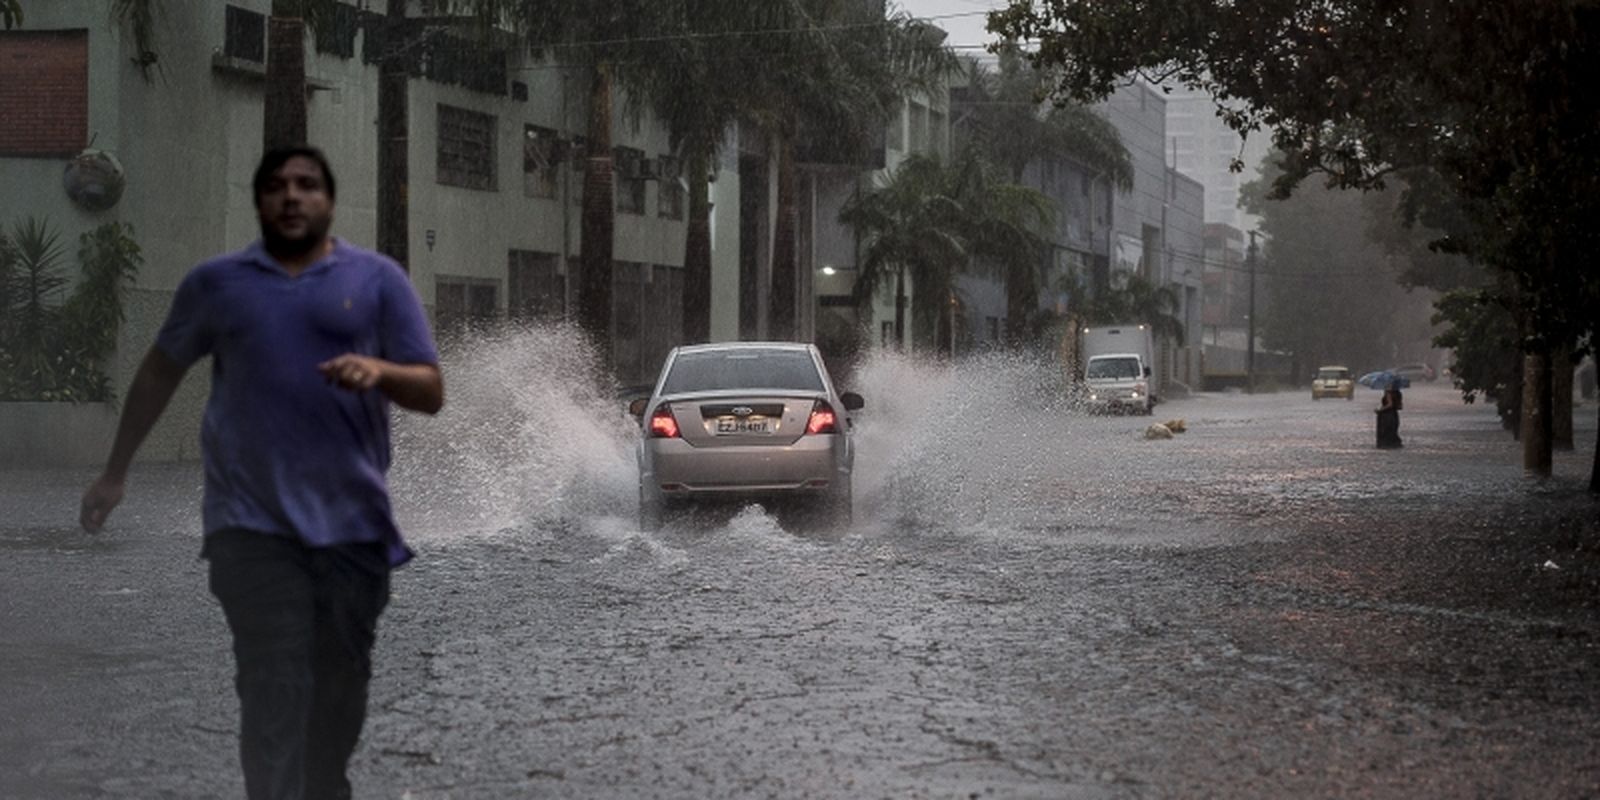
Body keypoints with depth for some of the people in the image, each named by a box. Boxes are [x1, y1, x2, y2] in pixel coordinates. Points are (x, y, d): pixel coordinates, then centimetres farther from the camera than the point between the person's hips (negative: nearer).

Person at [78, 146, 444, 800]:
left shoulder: (378, 279, 5)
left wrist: (380, 370, -19)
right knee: (272, 690, -10)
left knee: (341, 684, 10)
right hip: (254, 524, -1)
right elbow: (159, 372, 20)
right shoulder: (216, 282, 8)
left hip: (354, 521, 1)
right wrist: (115, 471, 20)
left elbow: (431, 393, 2)